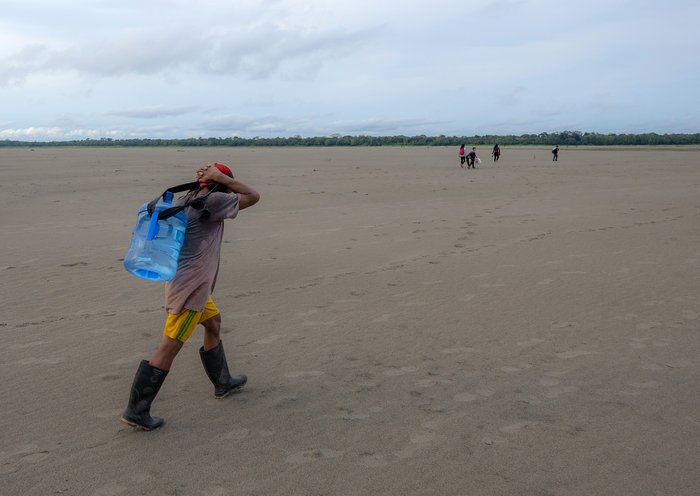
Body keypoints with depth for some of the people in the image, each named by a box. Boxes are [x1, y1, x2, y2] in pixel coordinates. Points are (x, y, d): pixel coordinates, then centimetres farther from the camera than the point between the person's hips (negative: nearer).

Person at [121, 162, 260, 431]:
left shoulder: (186, 198, 6)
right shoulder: (211, 201, -15)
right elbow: (253, 196, -7)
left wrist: (204, 179, 12)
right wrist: (221, 178, -6)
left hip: (184, 280, 10)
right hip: (191, 286, -10)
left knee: (213, 323, 26)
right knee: (169, 348, -5)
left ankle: (223, 382, 41)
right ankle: (136, 411, 1)